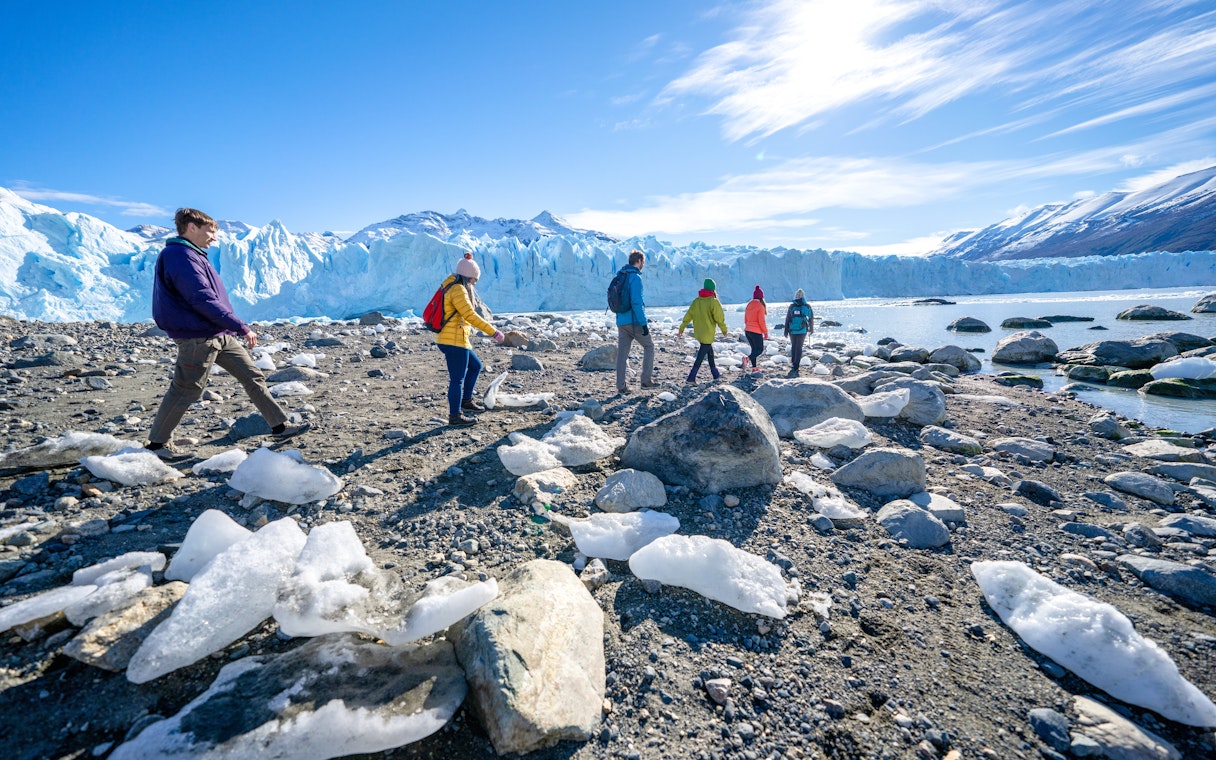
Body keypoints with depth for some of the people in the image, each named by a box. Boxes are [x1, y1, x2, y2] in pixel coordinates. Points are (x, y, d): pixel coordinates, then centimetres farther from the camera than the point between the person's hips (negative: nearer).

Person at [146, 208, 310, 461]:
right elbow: (203, 300, -22)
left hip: (219, 335, 10)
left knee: (253, 376, 9)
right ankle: (156, 444, 16)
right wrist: (242, 328, -20)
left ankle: (280, 425, 14)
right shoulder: (181, 256, -14)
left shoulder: (191, 255, 17)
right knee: (186, 391, 1)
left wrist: (235, 327, 21)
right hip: (198, 338, -10)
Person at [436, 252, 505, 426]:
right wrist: (493, 331, -22)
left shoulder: (453, 287, 18)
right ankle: (455, 416, 5)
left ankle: (466, 400, 31)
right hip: (454, 341, -10)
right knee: (458, 378, -3)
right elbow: (470, 316, -22)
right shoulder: (458, 290, -15)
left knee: (475, 366, 22)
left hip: (457, 340, 10)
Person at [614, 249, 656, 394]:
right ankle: (646, 380, 10)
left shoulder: (619, 276, 13)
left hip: (621, 321, 7)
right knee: (649, 346, 11)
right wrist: (644, 323, -17)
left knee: (622, 352, 7)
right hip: (634, 321, -7)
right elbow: (637, 303, -20)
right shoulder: (635, 277, -13)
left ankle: (621, 386, 7)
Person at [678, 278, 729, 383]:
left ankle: (715, 373, 33)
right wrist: (724, 330, 3)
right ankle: (691, 378, -8)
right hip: (707, 334, -7)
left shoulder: (696, 301, 2)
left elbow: (688, 315, 5)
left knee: (710, 351, 23)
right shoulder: (713, 301, -14)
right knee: (701, 356, -4)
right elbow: (719, 318, -11)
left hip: (698, 333, 7)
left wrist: (682, 327, 13)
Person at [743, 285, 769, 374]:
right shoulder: (760, 306, -12)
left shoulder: (749, 305, 9)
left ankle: (754, 367, 15)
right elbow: (762, 321, -13)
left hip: (747, 330, 7)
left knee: (754, 349, 16)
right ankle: (747, 359, -21)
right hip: (756, 332, -7)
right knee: (760, 349, 3)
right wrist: (766, 333, -5)